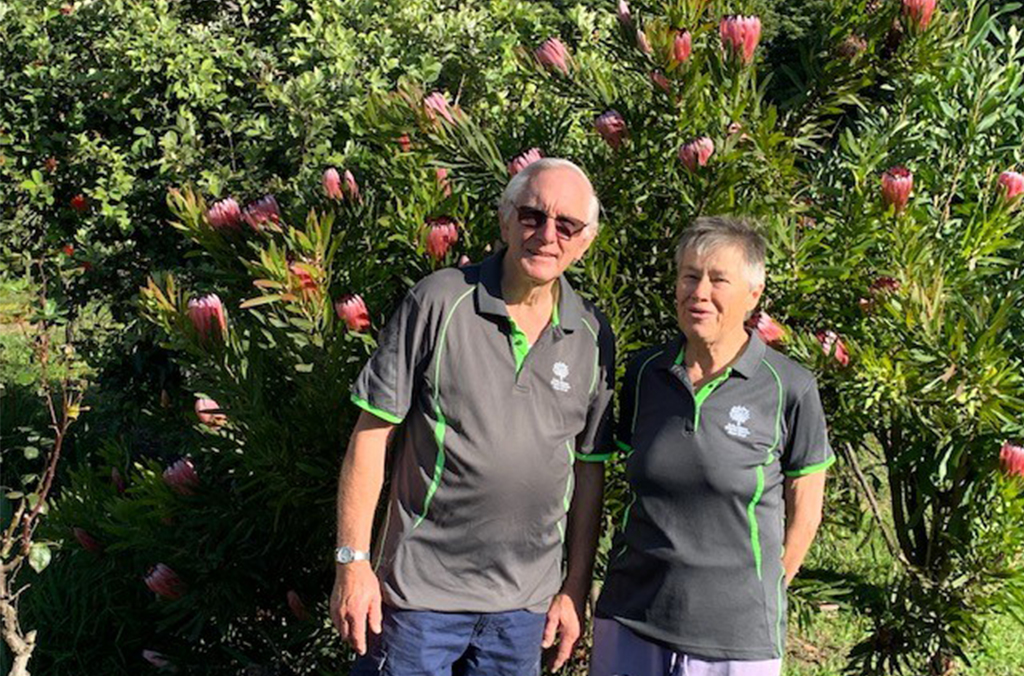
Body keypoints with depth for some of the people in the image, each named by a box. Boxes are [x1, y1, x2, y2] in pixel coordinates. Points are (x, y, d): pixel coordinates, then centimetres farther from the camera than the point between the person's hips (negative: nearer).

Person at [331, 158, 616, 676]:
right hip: (422, 593, -3)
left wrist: (576, 589, 9)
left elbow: (589, 468, 9)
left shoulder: (593, 337, 3)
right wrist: (352, 562, -9)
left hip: (525, 603, 4)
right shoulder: (439, 302, -9)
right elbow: (371, 433, -7)